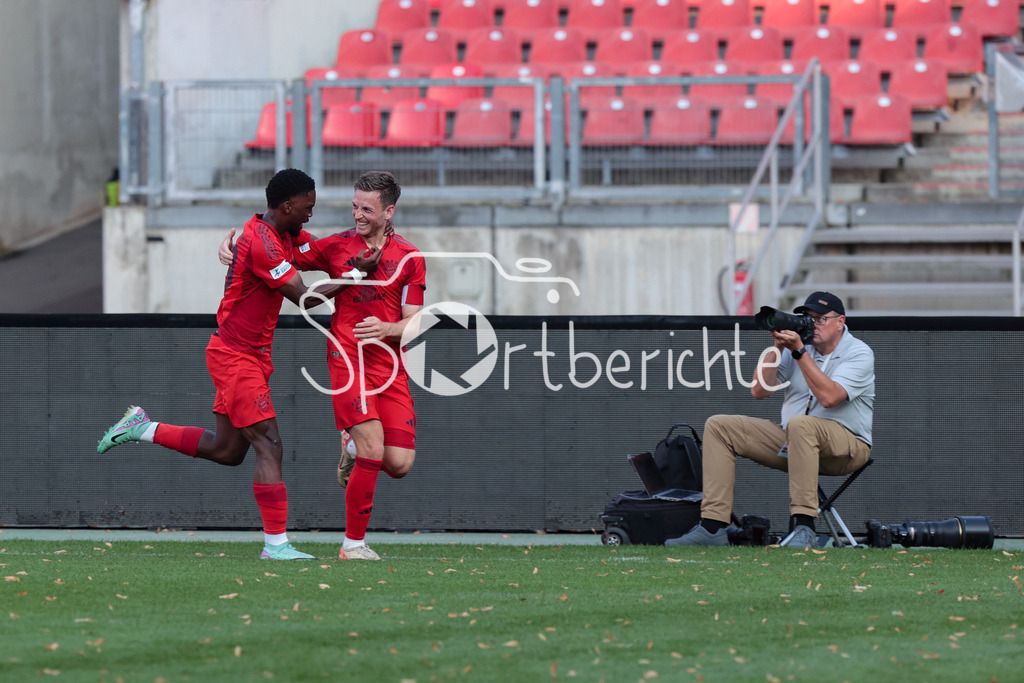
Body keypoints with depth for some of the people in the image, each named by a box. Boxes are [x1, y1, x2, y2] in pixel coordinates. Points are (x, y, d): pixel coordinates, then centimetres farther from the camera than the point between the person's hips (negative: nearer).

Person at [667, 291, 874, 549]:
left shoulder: (859, 353, -6)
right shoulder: (796, 346, 11)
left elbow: (829, 397, -23)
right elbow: (759, 390, 3)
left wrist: (799, 351, -21)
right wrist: (778, 346, -6)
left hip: (849, 446, -7)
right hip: (791, 441, 7)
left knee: (800, 424, -40)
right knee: (718, 426, -3)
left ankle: (804, 527, -43)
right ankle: (713, 527, -15)